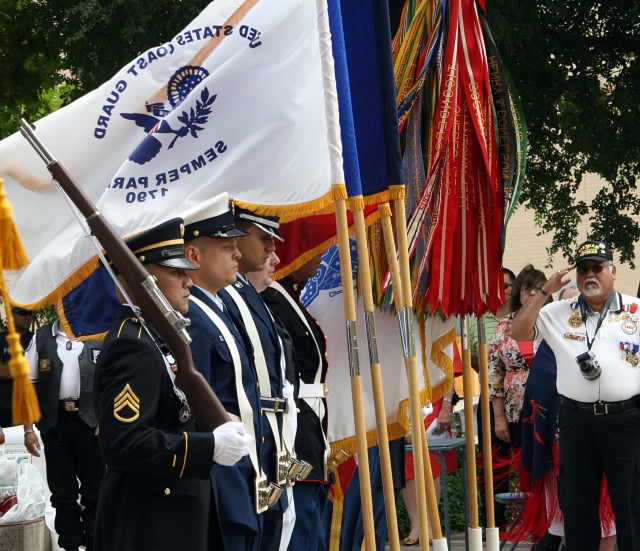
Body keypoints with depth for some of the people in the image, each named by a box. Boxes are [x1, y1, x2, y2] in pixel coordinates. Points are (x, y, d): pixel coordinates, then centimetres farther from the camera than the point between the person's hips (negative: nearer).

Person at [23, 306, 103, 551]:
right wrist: (28, 429, 0)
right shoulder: (41, 338, 5)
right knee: (62, 489, 6)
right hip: (54, 421, 1)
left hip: (89, 421, -1)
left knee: (94, 487, 4)